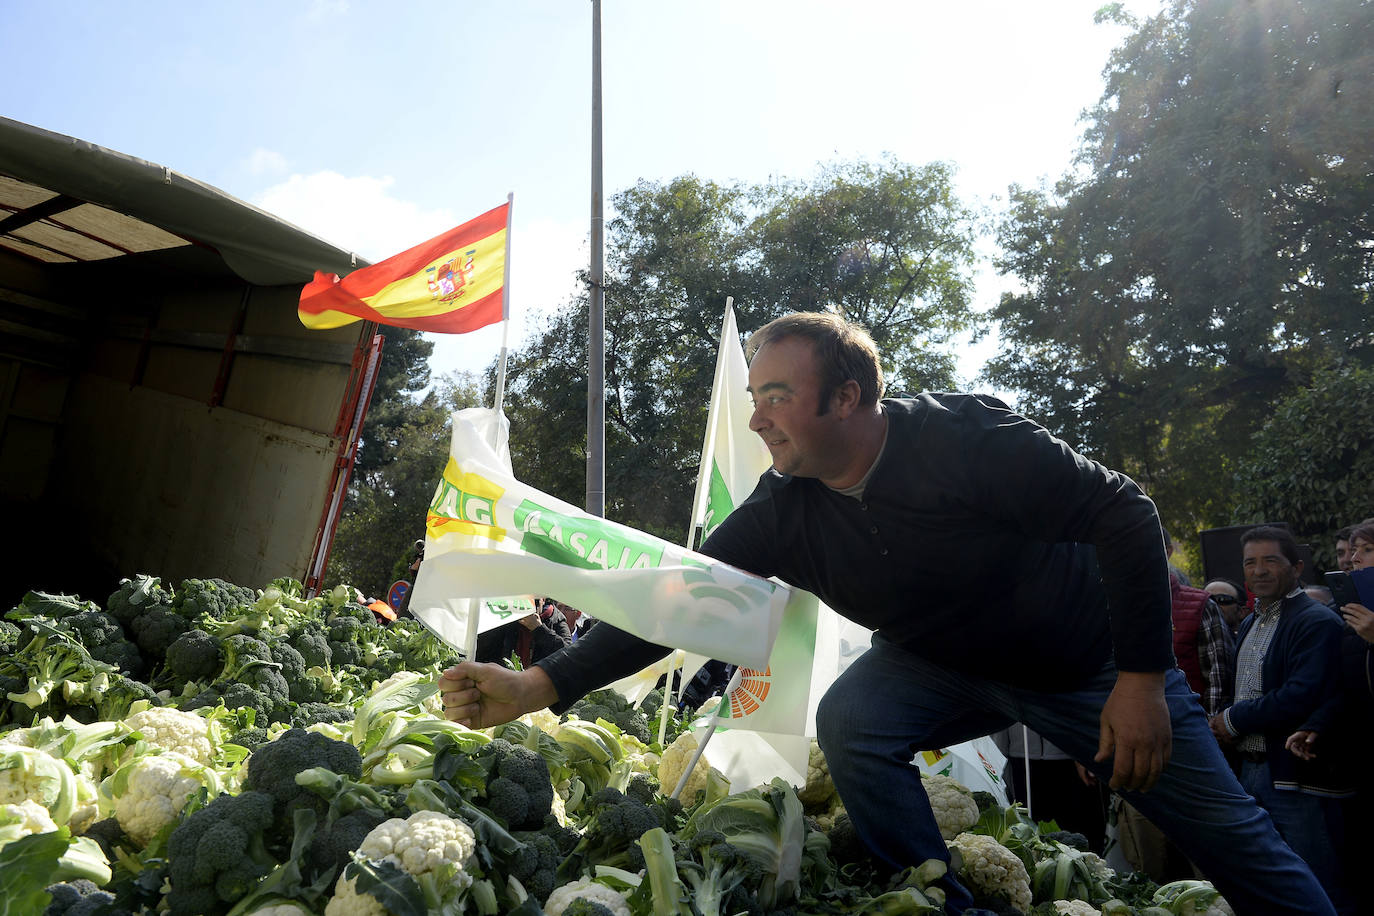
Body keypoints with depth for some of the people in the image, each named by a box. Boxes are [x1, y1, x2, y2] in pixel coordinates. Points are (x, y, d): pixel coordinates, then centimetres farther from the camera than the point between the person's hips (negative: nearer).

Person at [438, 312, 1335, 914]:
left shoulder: (963, 438, -30)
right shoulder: (782, 514, -17)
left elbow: (1126, 513, -22)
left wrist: (1142, 677, -22)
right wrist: (540, 685, -29)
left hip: (1089, 660, -2)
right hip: (945, 666, 3)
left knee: (1231, 838, 4)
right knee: (850, 722, -23)